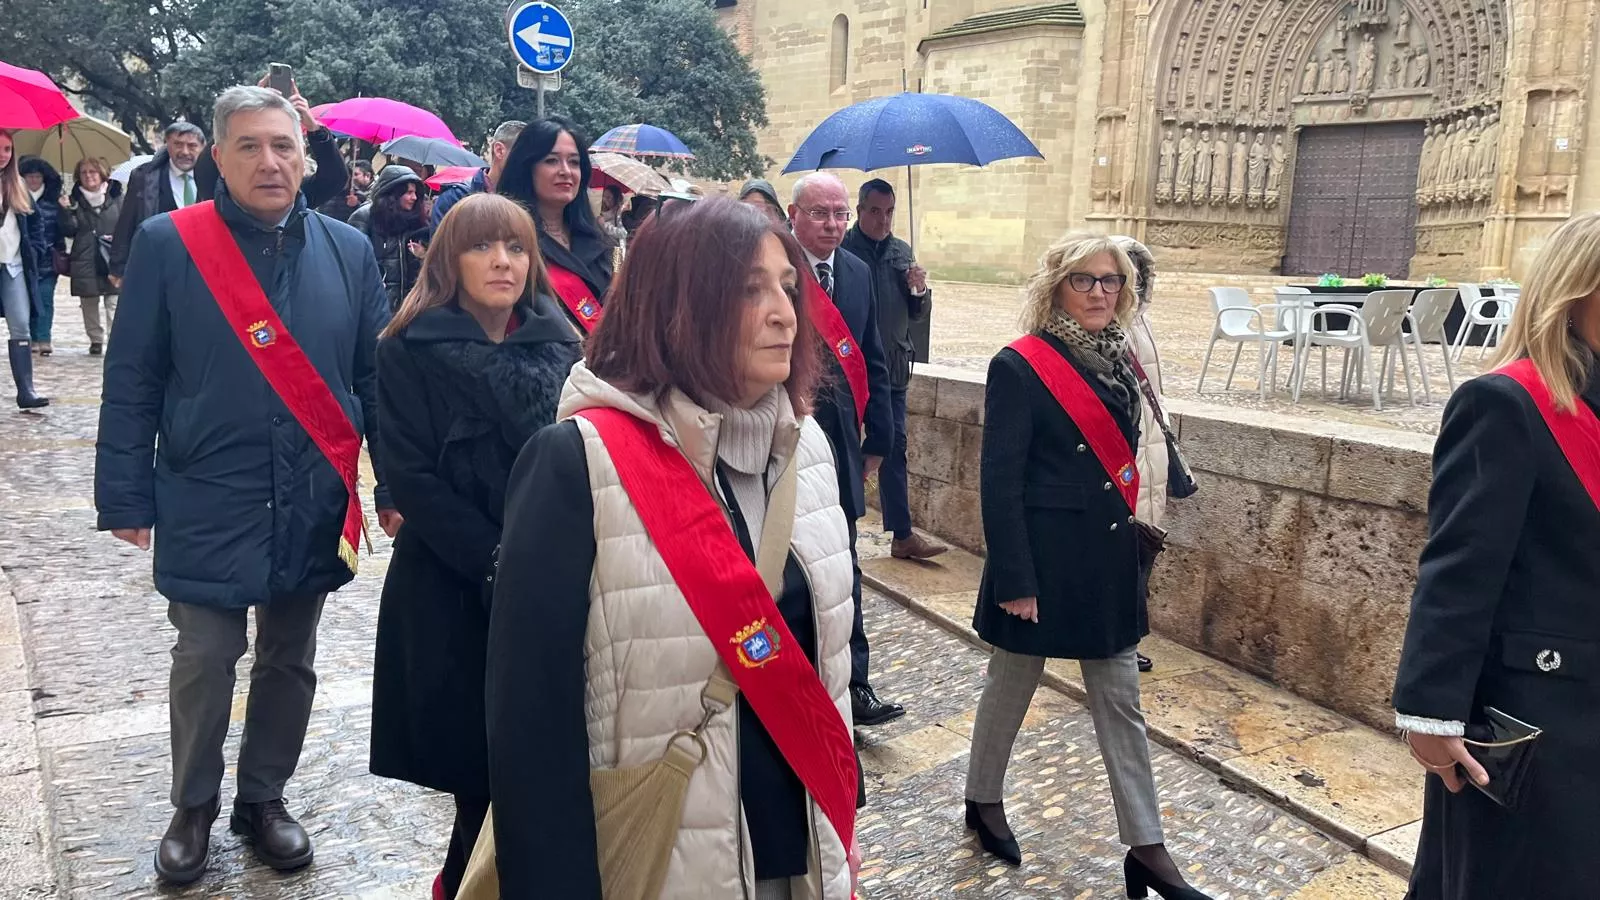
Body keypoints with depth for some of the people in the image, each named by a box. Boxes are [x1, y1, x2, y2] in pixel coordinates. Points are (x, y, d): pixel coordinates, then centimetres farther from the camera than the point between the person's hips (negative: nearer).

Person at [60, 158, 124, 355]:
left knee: (115, 303, -8)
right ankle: (96, 340, 21)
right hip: (85, 261, 2)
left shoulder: (117, 198, 3)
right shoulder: (76, 200, 7)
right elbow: (69, 231, 1)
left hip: (113, 259, -2)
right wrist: (68, 211, -13)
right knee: (89, 304, 9)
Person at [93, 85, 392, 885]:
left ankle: (263, 799, 33)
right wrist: (127, 495, -6)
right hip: (208, 504, -2)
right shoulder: (167, 244, -4)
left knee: (290, 661, 14)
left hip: (312, 504, 2)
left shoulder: (347, 251, 2)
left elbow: (376, 376, 5)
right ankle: (193, 808, 31)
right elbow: (132, 382, -3)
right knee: (204, 661, 8)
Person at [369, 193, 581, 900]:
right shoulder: (410, 351, -3)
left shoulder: (559, 345, 8)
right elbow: (411, 477, -9)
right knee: (475, 760, 2)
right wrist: (496, 561, -16)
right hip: (451, 588, -3)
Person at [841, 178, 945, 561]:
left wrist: (920, 290, -5)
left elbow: (918, 314, 14)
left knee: (894, 449, 6)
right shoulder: (842, 250, -5)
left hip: (893, 367, 5)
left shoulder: (902, 252, 12)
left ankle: (902, 534, 11)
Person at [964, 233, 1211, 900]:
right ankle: (983, 800, 36)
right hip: (1044, 557, -6)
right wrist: (1015, 580, -19)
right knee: (1013, 681, 13)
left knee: (1119, 697, 11)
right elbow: (1000, 481, -16)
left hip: (1109, 556, 6)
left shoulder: (1116, 359, 6)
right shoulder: (1020, 367, -14)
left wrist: (1127, 538, 15)